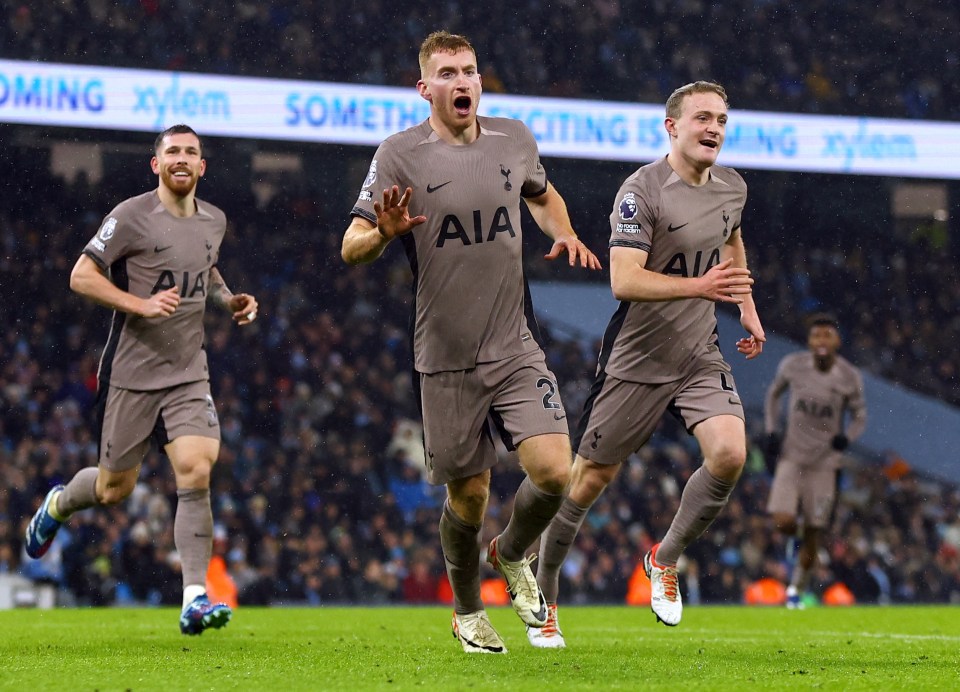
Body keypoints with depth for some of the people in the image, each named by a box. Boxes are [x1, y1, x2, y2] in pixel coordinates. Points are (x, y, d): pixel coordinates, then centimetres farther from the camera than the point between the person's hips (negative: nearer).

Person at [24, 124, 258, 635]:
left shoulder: (214, 221, 9)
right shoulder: (132, 217, -10)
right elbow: (81, 276, -11)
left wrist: (229, 300, 10)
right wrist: (141, 305, -22)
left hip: (188, 373, 4)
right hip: (131, 373, -4)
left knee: (196, 473, -16)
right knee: (115, 489, 7)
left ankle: (195, 598, -16)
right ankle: (58, 504, 42)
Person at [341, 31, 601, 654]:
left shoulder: (514, 140, 7)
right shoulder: (400, 155, -5)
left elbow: (542, 196, 29)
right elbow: (351, 248, -5)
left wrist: (564, 233, 8)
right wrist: (385, 232, -28)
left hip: (517, 348, 2)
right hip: (445, 360, -2)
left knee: (554, 470, -14)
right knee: (469, 497, 4)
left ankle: (513, 556, 19)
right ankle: (468, 612, 30)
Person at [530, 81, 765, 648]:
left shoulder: (732, 187, 5)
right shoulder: (641, 191, -17)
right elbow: (624, 281, -28)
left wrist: (749, 309, 24)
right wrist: (699, 286, -39)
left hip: (700, 355, 5)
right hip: (636, 359, -5)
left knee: (730, 454, -18)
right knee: (591, 478, 3)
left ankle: (666, 560, 6)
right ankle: (543, 596, 22)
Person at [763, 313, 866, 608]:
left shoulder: (849, 378, -9)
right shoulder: (792, 365, -7)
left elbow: (859, 416, 4)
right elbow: (774, 394, 12)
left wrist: (847, 436, -18)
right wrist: (771, 431, 0)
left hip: (825, 461, 0)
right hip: (791, 455, 0)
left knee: (813, 533, 2)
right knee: (783, 522, -18)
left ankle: (797, 590, 22)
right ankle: (794, 536, 21)